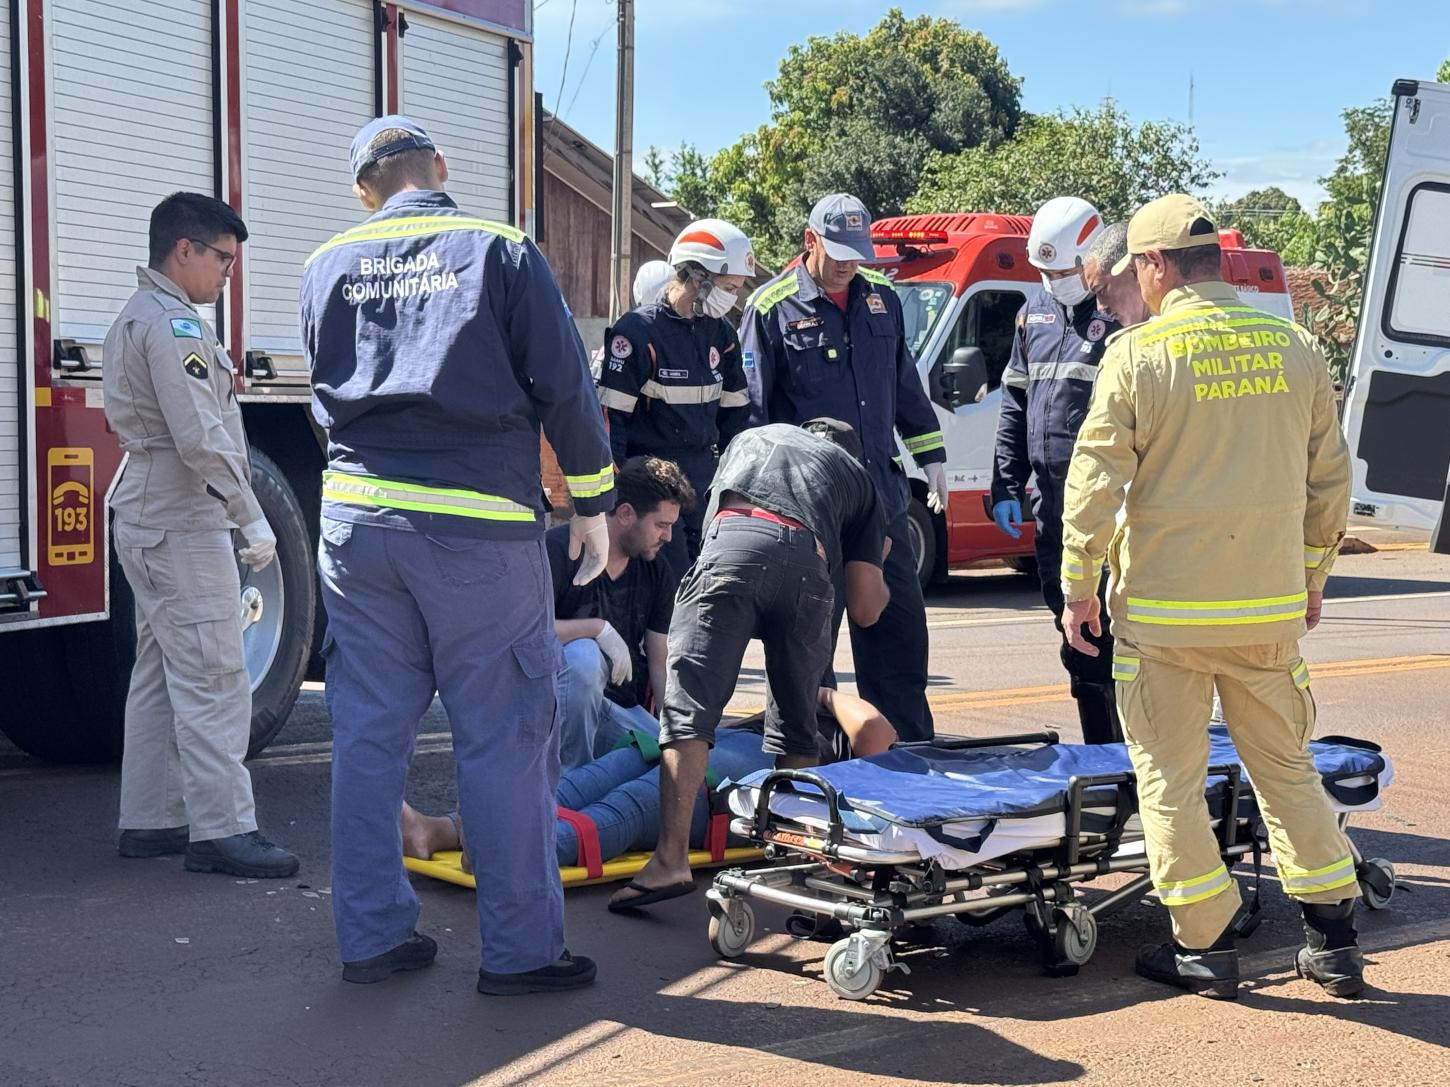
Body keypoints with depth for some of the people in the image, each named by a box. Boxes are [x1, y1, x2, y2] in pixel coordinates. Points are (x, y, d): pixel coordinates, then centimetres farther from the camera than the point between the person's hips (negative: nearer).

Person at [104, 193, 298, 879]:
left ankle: (149, 821, 18)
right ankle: (221, 830, -8)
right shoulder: (173, 324, -16)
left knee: (161, 676, 13)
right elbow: (201, 439, -22)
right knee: (212, 679, -9)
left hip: (146, 518, 11)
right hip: (184, 525, -11)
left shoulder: (133, 319, 18)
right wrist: (253, 518, -18)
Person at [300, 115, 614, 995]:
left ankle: (373, 935, 17)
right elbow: (564, 384, -3)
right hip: (480, 527, -4)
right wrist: (593, 503, 6)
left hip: (356, 522, 5)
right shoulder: (501, 251, -2)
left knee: (369, 732, 11)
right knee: (506, 738, 2)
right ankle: (521, 947, 6)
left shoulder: (328, 267, 10)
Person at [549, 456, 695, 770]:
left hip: (623, 710, 5)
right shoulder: (560, 548, -14)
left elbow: (660, 664, 7)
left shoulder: (658, 573, 6)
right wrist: (598, 629, -28)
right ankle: (572, 777, -20)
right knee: (583, 655, -37)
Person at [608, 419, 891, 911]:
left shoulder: (752, 437, 42)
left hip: (733, 541, -1)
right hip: (807, 563, 1)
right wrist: (876, 565, 52)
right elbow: (865, 610, 31)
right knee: (795, 724, 17)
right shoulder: (857, 474, 37)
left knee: (689, 704, -6)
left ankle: (671, 860, -16)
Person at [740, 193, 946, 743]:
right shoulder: (772, 308, -6)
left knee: (900, 625, 11)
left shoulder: (880, 298, 10)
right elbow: (752, 410, -5)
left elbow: (905, 384, 20)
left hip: (882, 494, 5)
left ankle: (912, 750, 22)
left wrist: (930, 456, 17)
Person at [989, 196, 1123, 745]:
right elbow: (1014, 402, 19)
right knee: (1077, 637, 13)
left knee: (1115, 633, -8)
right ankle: (1101, 757, 24)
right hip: (1054, 504, 7)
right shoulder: (1035, 309, 14)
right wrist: (1007, 485, 15)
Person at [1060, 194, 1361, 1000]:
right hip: (1270, 609, 4)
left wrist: (1079, 587, 1)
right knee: (1287, 766, 16)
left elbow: (1096, 482, -9)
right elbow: (1330, 477, 9)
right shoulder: (1297, 349, 3)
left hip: (1163, 611, -4)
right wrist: (1312, 577, 21)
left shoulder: (1139, 353, -10)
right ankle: (1335, 940, 19)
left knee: (1171, 777, 7)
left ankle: (1206, 946, 11)